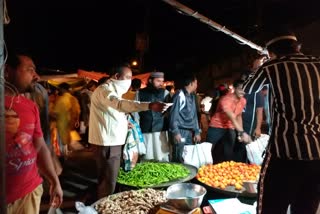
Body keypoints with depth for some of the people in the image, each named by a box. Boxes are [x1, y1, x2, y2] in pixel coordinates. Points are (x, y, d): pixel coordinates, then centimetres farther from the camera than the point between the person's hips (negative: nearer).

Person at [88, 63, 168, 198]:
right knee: (108, 182, -2)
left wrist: (124, 122, 9)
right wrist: (150, 106, -49)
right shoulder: (104, 90, -17)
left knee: (106, 179, 21)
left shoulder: (113, 91, 17)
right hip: (106, 143, -10)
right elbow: (121, 104, -38)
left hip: (111, 141, 10)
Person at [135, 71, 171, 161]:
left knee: (162, 158, 2)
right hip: (145, 130, 1)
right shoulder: (140, 93, 3)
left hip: (161, 130, 0)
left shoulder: (165, 92, 3)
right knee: (146, 158, 10)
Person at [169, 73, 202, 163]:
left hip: (190, 131, 8)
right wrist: (175, 132, -18)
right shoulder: (180, 95, -11)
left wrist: (197, 131, 15)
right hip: (180, 131, -8)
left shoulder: (192, 96, 15)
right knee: (178, 158, -5)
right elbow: (173, 114, -14)